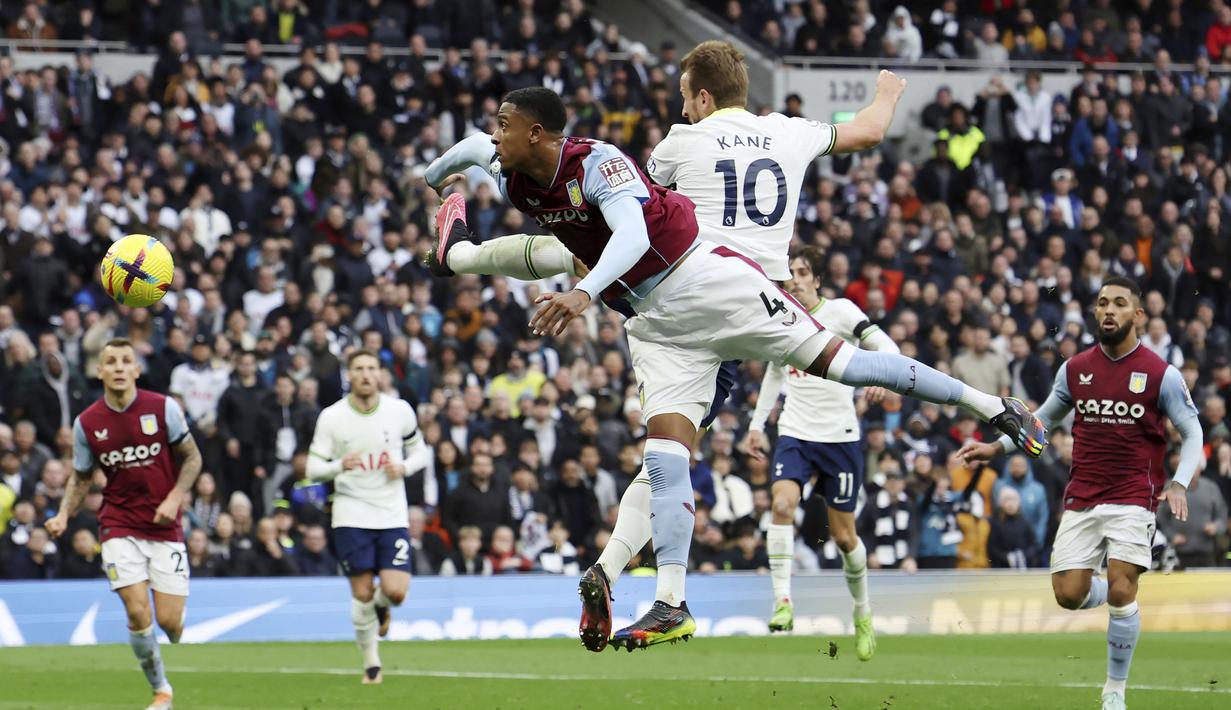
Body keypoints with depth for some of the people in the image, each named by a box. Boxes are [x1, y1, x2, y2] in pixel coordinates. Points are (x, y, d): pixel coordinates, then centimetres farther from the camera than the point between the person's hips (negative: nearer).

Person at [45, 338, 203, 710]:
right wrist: (64, 515, -5)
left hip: (165, 527, 0)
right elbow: (81, 477, 11)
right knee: (137, 613, -14)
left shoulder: (163, 408, -7)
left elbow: (192, 458, 3)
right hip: (119, 526, 0)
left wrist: (174, 498, -12)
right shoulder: (86, 423, -2)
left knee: (169, 622, -6)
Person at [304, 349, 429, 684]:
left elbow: (419, 450, 14)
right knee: (362, 594, -3)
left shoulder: (400, 411, -1)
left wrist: (405, 467, -8)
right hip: (351, 515, -1)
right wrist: (340, 466, -24)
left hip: (393, 515, 1)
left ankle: (381, 607, 27)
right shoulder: (331, 417, -5)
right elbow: (313, 468, -3)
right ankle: (371, 662, 16)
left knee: (395, 591, -11)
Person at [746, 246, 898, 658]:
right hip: (795, 434, 3)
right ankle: (782, 602, -26)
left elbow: (886, 347, -14)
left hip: (839, 436, -3)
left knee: (843, 535, 4)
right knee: (782, 503, -25)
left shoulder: (839, 311, -5)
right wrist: (757, 424, 22)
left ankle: (862, 613, 27)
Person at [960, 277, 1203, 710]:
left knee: (1121, 592, -15)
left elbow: (1192, 433, 2)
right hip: (1082, 500, 4)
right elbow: (1043, 419, 20)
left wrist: (1179, 484, -14)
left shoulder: (1161, 375, -5)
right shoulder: (1075, 369, 5)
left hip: (1133, 499, -3)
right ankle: (1121, 596, 30)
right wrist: (997, 448, 8)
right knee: (1068, 594, -5)